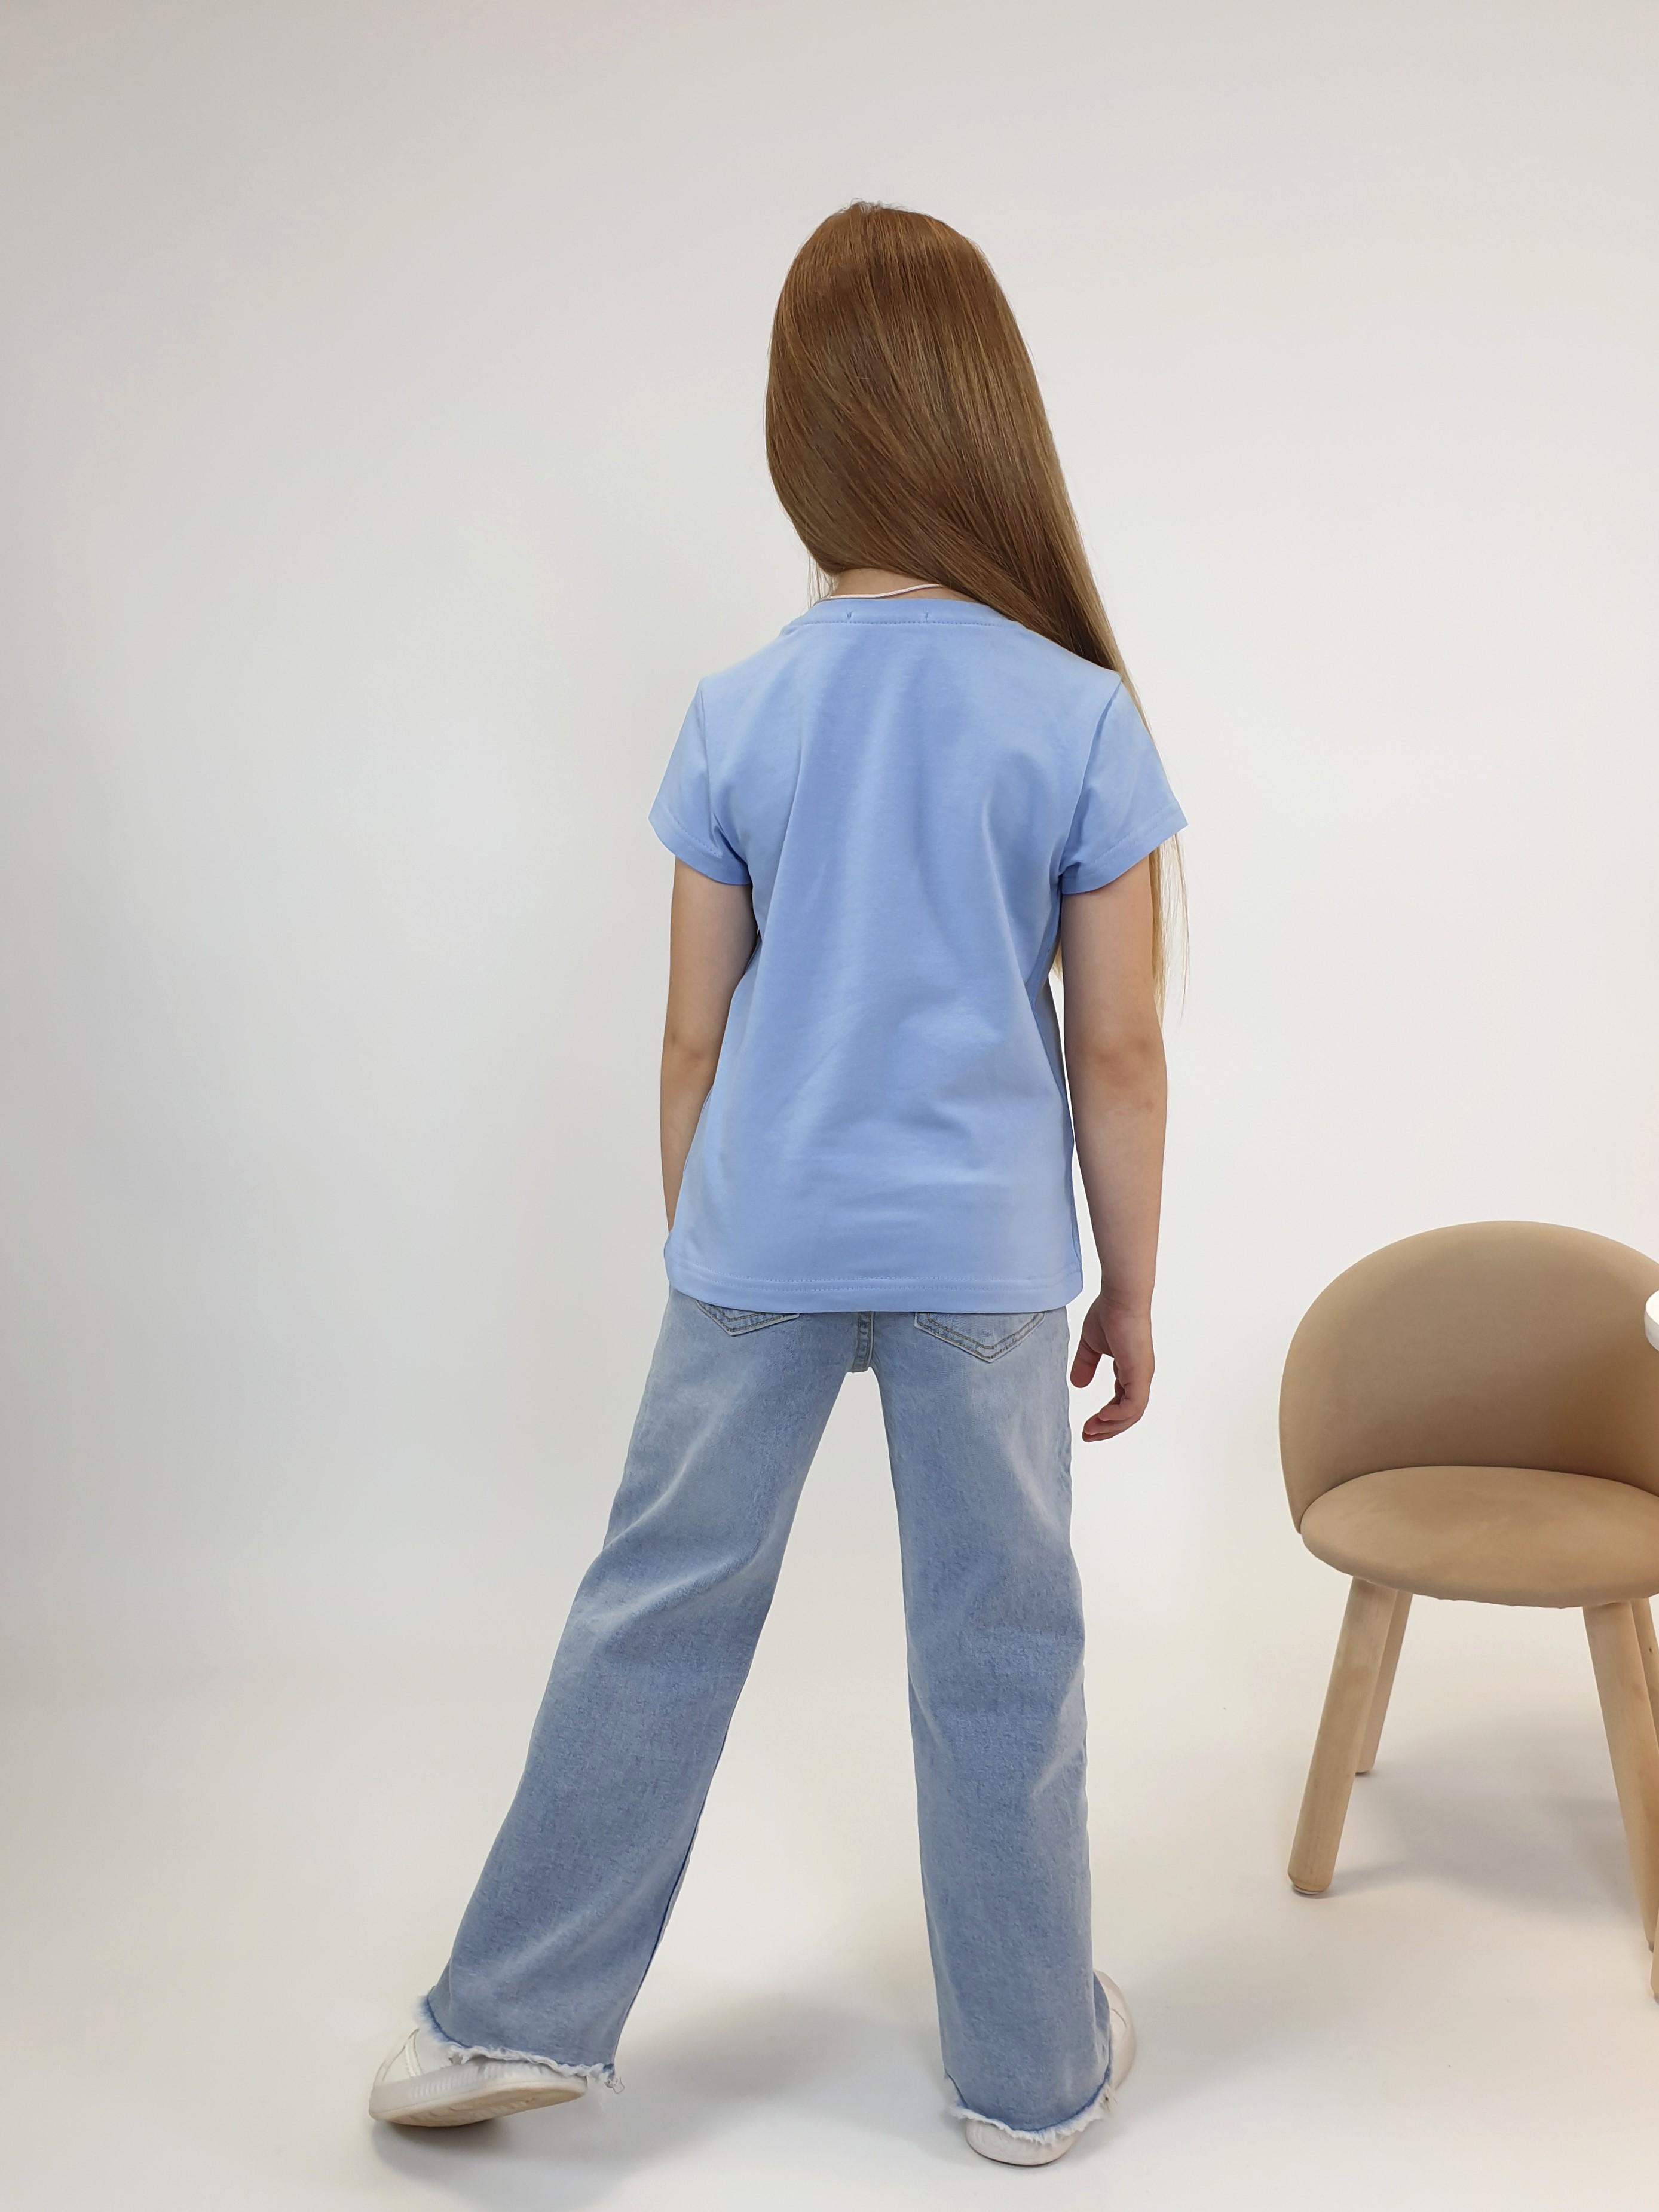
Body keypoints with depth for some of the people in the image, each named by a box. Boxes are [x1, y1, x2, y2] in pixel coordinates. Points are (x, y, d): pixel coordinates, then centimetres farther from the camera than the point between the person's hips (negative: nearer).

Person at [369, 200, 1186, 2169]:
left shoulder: (739, 713, -3)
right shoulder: (1081, 717, -8)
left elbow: (695, 1035, 2)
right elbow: (1116, 1054, -6)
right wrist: (1134, 1287, 6)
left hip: (761, 1242, 2)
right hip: (984, 1251, -1)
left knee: (661, 1605, 14)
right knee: (996, 1651, 11)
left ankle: (516, 2015, 27)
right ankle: (1032, 2069, 28)